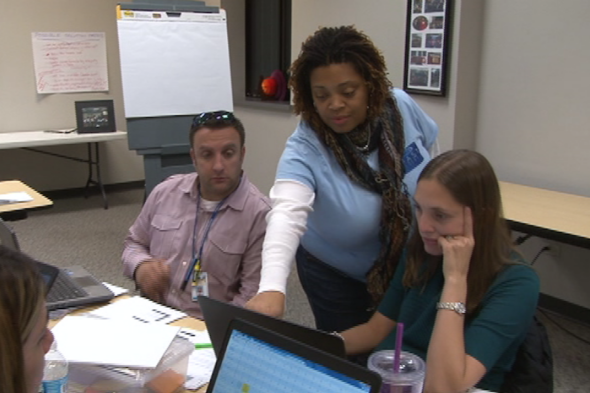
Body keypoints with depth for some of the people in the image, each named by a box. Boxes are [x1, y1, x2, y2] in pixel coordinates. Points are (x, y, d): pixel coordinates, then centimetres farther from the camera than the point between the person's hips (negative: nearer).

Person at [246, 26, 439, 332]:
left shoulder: (401, 106, -19)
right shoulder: (305, 150, -31)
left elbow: (429, 149, 2)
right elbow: (286, 214, -48)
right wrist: (272, 288, -64)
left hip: (413, 269, 4)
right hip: (337, 278, -3)